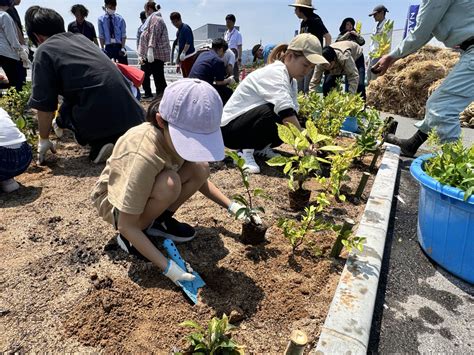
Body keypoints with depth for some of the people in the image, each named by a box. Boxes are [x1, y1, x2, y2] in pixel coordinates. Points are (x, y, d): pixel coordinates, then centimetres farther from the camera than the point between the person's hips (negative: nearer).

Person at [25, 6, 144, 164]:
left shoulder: (44, 50, 3)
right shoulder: (81, 38, 24)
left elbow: (44, 105, 2)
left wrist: (44, 139, 18)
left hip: (99, 119, -6)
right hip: (131, 113, 6)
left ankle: (99, 144, 2)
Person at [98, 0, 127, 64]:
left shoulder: (120, 19, 3)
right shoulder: (101, 19, 3)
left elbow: (123, 35, 0)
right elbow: (101, 36, 2)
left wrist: (123, 48, -10)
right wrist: (102, 49, -7)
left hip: (119, 46, 0)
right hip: (108, 47, 0)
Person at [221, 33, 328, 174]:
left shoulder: (291, 80, 5)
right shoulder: (275, 73, -23)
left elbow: (293, 114, -3)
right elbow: (286, 111, -36)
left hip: (249, 123, 9)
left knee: (292, 124, -8)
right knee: (270, 112, -34)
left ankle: (260, 148, 9)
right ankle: (246, 152, -15)